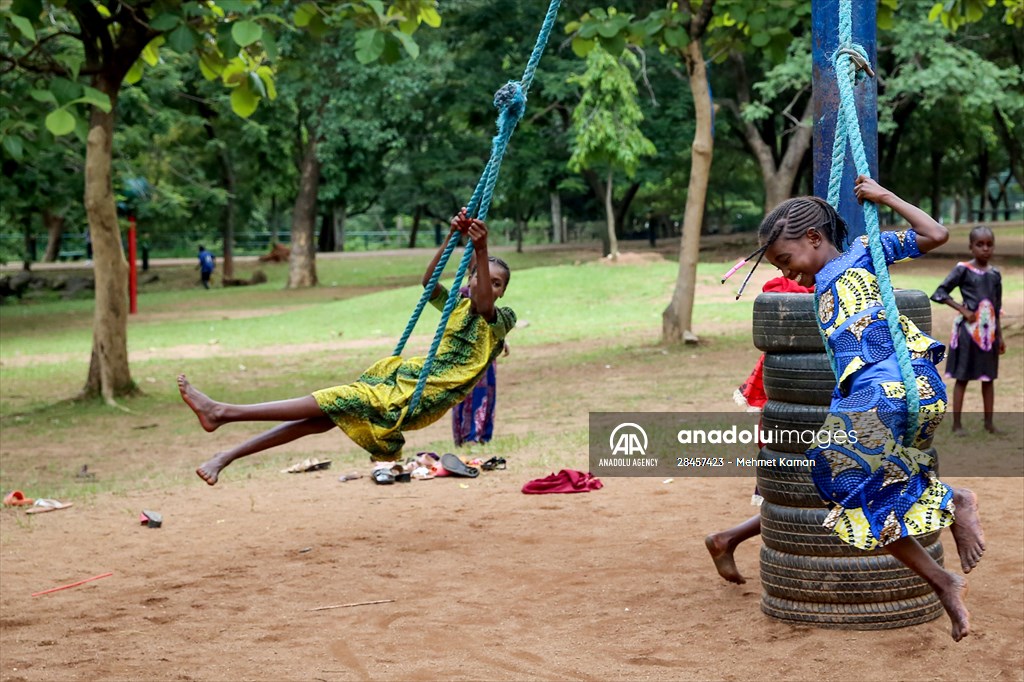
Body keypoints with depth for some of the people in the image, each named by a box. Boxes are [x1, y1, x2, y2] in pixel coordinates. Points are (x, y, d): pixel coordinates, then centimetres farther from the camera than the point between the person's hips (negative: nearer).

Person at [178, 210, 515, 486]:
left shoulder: (494, 322, -3)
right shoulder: (458, 307, 18)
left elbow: (484, 302, -26)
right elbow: (429, 281, 3)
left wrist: (481, 250, -40)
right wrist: (452, 238, -10)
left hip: (422, 396, -7)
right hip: (407, 377, 7)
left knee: (332, 403, -13)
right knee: (325, 415, -4)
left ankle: (222, 412, -17)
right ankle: (227, 457, -5)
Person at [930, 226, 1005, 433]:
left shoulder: (995, 274, 7)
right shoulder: (963, 270, -8)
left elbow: (997, 308, 13)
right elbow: (939, 293, -11)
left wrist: (1000, 336, 12)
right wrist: (963, 310, -15)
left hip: (989, 331, 5)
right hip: (968, 330, -5)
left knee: (988, 378, 10)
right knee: (962, 378, 0)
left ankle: (989, 422, 17)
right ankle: (956, 424, 4)